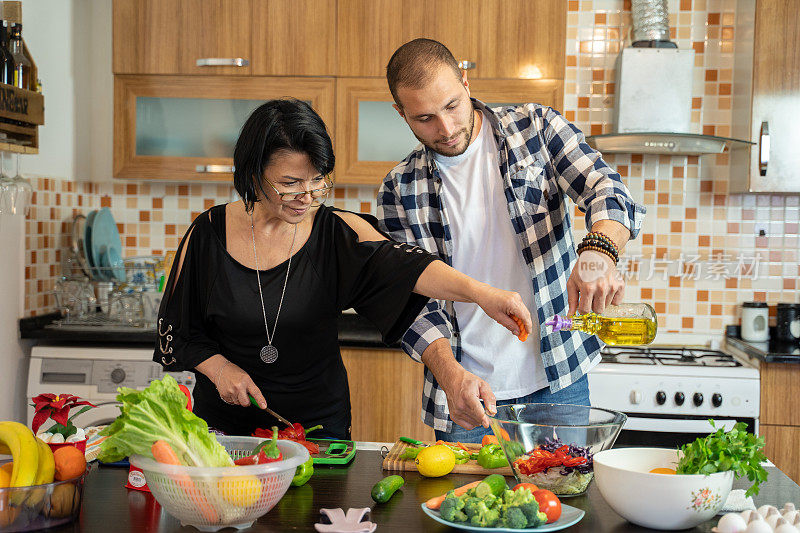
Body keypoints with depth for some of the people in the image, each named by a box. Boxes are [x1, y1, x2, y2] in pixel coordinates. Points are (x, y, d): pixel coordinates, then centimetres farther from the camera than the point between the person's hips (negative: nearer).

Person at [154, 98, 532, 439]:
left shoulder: (337, 232, -8)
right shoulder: (209, 233, -6)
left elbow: (403, 265, -27)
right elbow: (175, 328, 4)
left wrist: (480, 293, -43)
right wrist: (219, 368, -13)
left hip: (319, 423, 0)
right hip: (225, 423, 1)